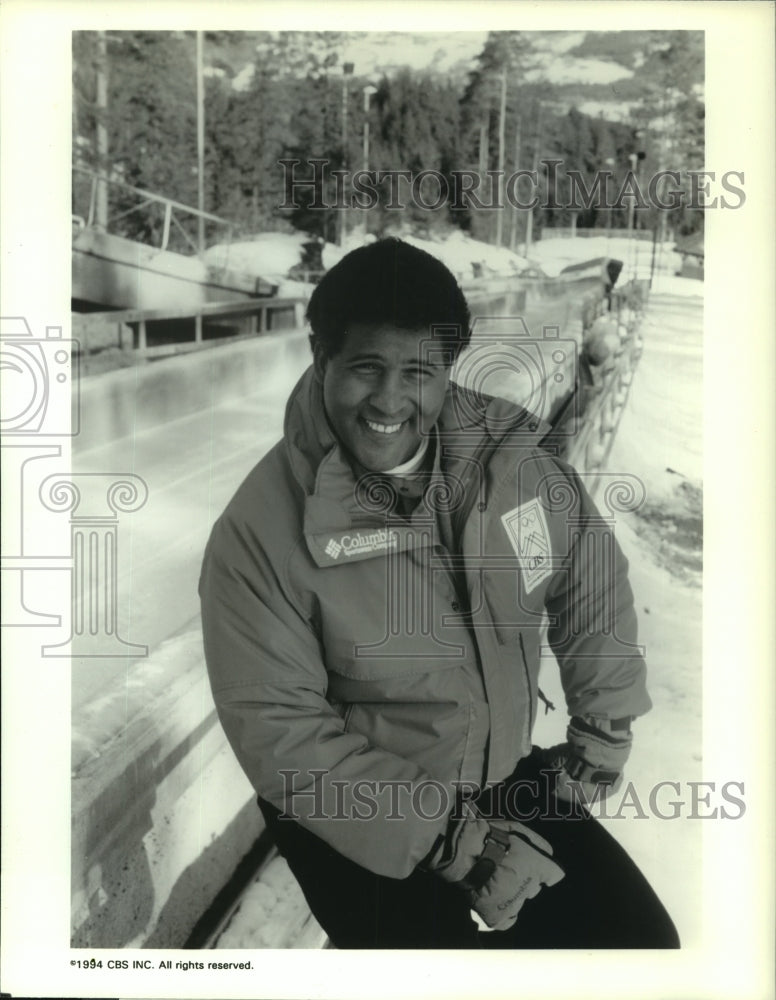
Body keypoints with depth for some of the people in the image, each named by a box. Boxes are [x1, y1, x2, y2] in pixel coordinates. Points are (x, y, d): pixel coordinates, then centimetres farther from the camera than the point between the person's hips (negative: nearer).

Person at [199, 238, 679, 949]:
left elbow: (593, 584, 6)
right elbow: (277, 727, -19)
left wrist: (602, 736, 4)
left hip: (509, 775, 4)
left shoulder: (511, 455, -10)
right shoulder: (262, 528, -22)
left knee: (641, 939, 2)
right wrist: (449, 837, -20)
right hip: (350, 812, -3)